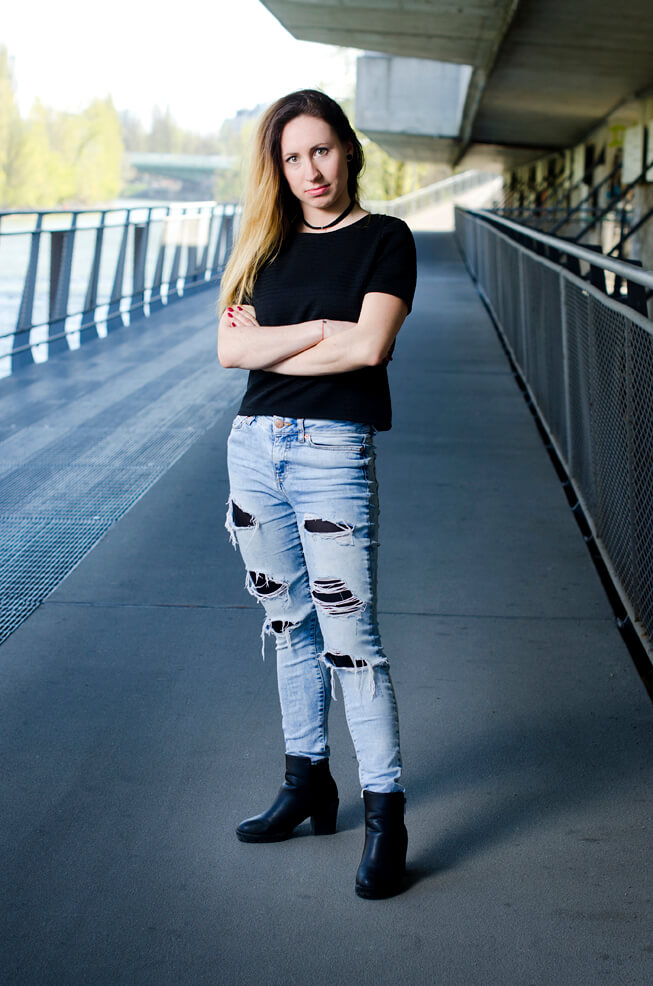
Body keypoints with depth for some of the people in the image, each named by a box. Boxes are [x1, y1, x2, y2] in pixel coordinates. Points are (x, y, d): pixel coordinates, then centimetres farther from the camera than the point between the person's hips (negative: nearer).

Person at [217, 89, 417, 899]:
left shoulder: (383, 239, -1)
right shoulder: (265, 244, 11)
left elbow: (369, 347, -15)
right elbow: (230, 348, -1)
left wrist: (269, 345, -6)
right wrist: (319, 328, -10)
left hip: (333, 453, -5)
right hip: (254, 446, 5)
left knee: (348, 636, -7)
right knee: (288, 625, 13)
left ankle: (385, 813, 1)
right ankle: (307, 782, 25)